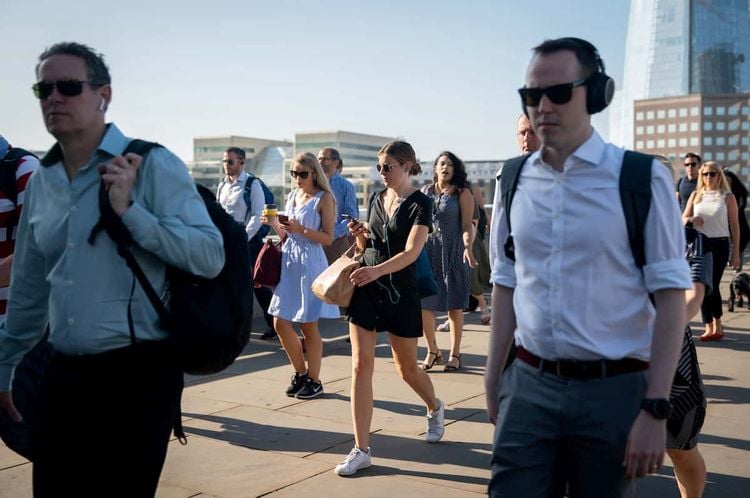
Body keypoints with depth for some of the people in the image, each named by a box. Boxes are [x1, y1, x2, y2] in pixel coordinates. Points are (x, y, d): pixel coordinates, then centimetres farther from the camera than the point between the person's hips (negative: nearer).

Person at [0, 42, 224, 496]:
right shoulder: (40, 182, 10)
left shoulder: (152, 165, -9)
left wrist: (130, 210, -21)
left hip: (138, 374, -6)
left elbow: (211, 257, -17)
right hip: (66, 375, 6)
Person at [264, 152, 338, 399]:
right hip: (288, 261, 6)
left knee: (308, 325, 1)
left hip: (310, 263, -6)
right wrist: (274, 224, -2)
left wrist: (301, 229, -21)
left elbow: (328, 238, -9)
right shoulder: (292, 196, 13)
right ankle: (300, 373, 22)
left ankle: (314, 380, 15)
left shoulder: (324, 198, -5)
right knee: (280, 323, 5)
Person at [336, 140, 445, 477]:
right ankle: (361, 449, 1)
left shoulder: (420, 203, -8)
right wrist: (359, 234, -5)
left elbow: (411, 252, -20)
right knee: (361, 365, -4)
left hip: (400, 291, -4)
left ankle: (435, 408, 44)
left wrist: (377, 270, -34)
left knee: (407, 368, 11)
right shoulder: (376, 199, 9)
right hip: (366, 288, 4)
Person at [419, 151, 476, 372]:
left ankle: (455, 354, 16)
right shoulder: (425, 192, 10)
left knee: (454, 306, 3)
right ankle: (432, 351, 19)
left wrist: (468, 247, -25)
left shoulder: (462, 193, -1)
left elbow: (467, 225, -8)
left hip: (452, 253, -3)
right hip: (427, 251, 3)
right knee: (424, 304, 1)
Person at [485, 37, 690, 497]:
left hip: (614, 391, -2)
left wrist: (655, 408, -13)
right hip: (528, 387, 3)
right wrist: (494, 378, 11)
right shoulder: (514, 182, 4)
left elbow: (670, 295, -8)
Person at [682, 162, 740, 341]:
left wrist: (736, 253, -3)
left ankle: (715, 326, 7)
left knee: (711, 285, -7)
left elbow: (734, 226, 0)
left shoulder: (727, 197, 1)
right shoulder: (696, 195, 9)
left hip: (719, 245, -3)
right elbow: (683, 218, 10)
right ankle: (712, 327, 11)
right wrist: (691, 220, -15)